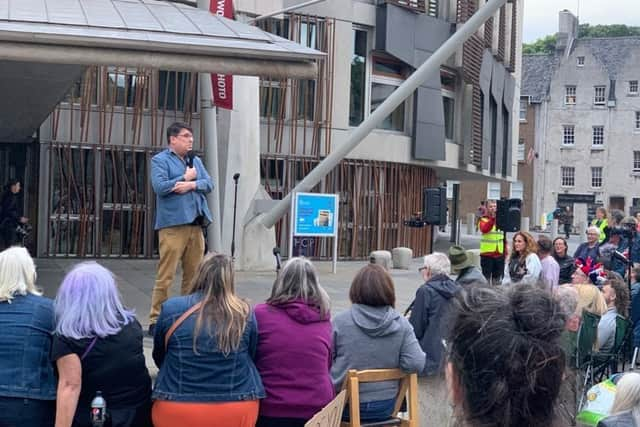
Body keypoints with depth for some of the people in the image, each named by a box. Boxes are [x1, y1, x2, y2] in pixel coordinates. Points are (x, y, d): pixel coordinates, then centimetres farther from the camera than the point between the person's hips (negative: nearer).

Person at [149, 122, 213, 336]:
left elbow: (209, 184, 9)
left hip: (196, 224, 6)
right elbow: (160, 187, -13)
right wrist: (186, 177, -4)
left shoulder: (196, 161, 19)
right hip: (172, 224, -6)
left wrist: (191, 185, -10)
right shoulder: (160, 160, 1)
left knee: (194, 274, 9)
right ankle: (156, 321, -2)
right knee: (165, 275, -7)